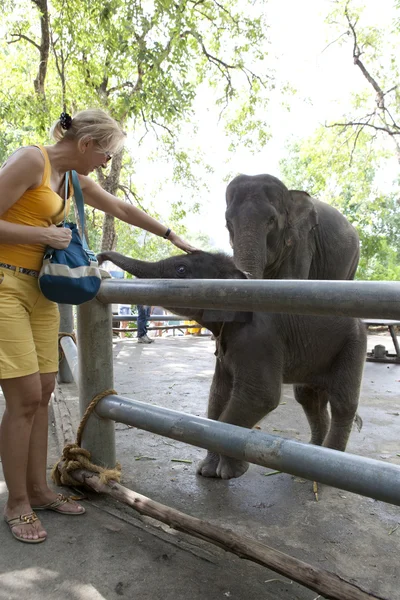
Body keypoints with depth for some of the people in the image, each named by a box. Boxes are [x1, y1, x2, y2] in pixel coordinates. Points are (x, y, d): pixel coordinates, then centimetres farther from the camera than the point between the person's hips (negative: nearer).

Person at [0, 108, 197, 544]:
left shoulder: (75, 179, 14)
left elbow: (122, 209, 23)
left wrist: (171, 236, 27)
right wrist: (45, 234, -13)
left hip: (40, 289, 8)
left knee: (42, 393, 7)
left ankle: (38, 490, 21)